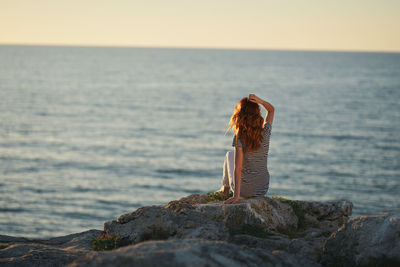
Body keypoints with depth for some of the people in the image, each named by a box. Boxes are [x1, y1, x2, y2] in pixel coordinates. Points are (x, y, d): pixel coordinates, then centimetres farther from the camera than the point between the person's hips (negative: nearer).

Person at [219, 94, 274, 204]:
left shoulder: (239, 137, -21)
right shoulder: (265, 132, -10)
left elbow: (238, 168, -25)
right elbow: (271, 110, 8)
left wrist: (236, 196, -24)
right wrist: (259, 101, -11)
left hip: (244, 190, -4)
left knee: (229, 155, 27)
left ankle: (225, 188, 45)